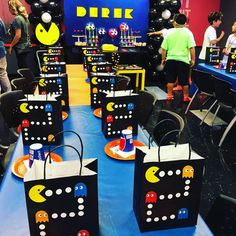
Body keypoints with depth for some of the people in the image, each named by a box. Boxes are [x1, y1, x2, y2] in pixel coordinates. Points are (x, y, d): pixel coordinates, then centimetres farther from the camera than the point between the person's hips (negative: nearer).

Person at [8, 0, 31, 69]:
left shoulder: (17, 19, -16)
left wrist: (11, 46, -10)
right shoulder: (24, 17, 10)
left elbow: (18, 36, -20)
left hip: (21, 48, -9)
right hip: (26, 46, 9)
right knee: (25, 68, 14)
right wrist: (12, 31, 14)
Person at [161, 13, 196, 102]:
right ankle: (186, 97, 17)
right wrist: (193, 59, -3)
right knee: (184, 80, 9)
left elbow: (164, 48, 1)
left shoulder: (169, 32, 1)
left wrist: (163, 59, 13)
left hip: (170, 59, 2)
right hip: (183, 60, -1)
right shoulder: (188, 32, -4)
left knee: (170, 79, 13)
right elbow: (191, 48, -11)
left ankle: (169, 95, 19)